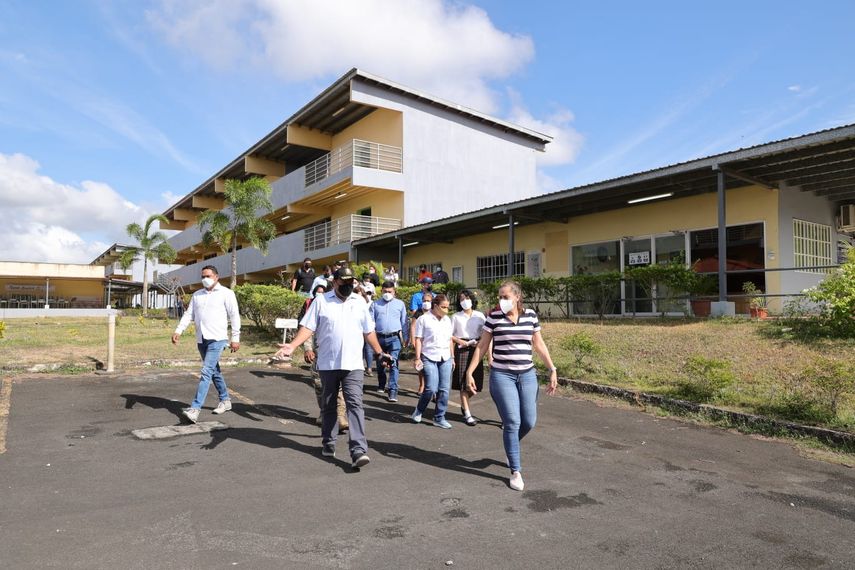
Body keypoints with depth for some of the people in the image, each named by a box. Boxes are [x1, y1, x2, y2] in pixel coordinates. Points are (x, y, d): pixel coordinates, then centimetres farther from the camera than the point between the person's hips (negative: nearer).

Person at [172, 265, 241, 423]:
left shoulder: (226, 293, -2)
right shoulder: (197, 295, 15)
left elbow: (234, 316, -4)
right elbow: (188, 314, 11)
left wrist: (235, 338, -8)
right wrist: (178, 330, -5)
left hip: (217, 339, -6)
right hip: (201, 339, 7)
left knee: (206, 372, -13)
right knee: (214, 371, 16)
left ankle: (195, 408, -16)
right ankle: (225, 400, 29)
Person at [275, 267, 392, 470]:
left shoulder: (360, 302, 7)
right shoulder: (321, 301, -1)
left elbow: (368, 331, 15)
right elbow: (308, 327, -5)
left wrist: (380, 352, 16)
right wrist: (292, 345, -19)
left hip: (353, 364, 0)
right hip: (328, 364, 0)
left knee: (355, 404, -10)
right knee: (329, 406, 14)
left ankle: (358, 451, -13)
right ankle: (328, 444, 29)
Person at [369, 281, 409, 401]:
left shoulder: (400, 304, 8)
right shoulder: (375, 304, 9)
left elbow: (404, 322, 10)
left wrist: (405, 339, 7)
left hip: (394, 338, -2)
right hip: (380, 337, 2)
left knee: (393, 364, -12)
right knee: (380, 363, 15)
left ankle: (393, 390, -13)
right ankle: (381, 386, 35)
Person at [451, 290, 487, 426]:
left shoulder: (480, 316, 7)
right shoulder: (456, 317, 3)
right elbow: (449, 335, 3)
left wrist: (478, 342, -10)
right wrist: (462, 342, -10)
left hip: (476, 349, 2)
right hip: (462, 349, -2)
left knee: (475, 383, 4)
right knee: (464, 383, -3)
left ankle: (464, 404, 31)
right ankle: (467, 414, 4)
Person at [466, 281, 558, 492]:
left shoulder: (530, 315, 3)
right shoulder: (494, 316, -4)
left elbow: (539, 345, 10)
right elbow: (481, 346, 0)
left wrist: (553, 370, 7)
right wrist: (470, 372, -3)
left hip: (527, 375, 3)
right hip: (502, 375, -3)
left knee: (529, 422, 5)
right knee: (512, 422, -5)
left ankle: (511, 446, 37)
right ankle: (516, 472, 9)